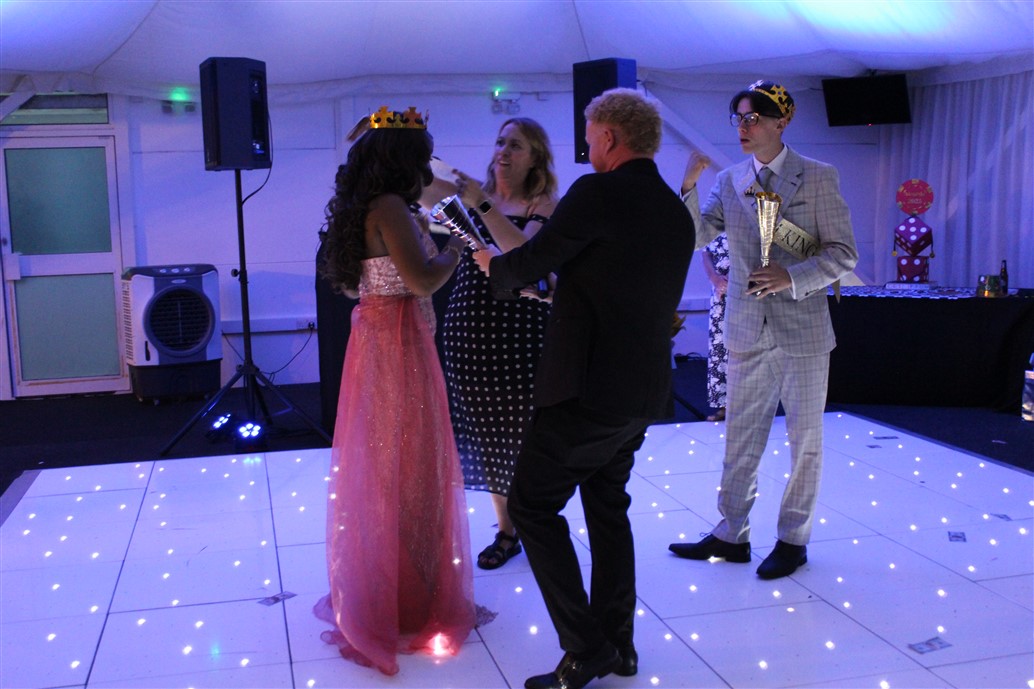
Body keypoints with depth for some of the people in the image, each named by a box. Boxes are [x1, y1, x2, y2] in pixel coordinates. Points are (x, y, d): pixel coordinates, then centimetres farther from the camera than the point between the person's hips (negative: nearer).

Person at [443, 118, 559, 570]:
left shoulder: (544, 205, -2)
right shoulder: (472, 195, 9)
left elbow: (524, 252, -20)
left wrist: (482, 205, -25)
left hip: (521, 328, -4)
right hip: (472, 326, 4)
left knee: (525, 427, 1)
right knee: (485, 428, 9)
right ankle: (506, 529, 23)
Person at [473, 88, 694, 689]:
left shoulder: (598, 193, -14)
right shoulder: (678, 215, 11)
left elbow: (531, 262, -10)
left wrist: (494, 264, 12)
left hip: (588, 390, -8)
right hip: (643, 392, 9)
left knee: (534, 506, 2)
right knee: (608, 507, 20)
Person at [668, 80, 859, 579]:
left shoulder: (818, 178, -4)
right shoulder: (728, 182, 6)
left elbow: (843, 254, -6)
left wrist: (792, 277, -22)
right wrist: (689, 185, -17)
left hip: (803, 331, -3)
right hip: (747, 332, 3)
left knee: (804, 440, 9)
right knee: (740, 439, 11)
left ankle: (793, 540, 23)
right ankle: (731, 535, 23)